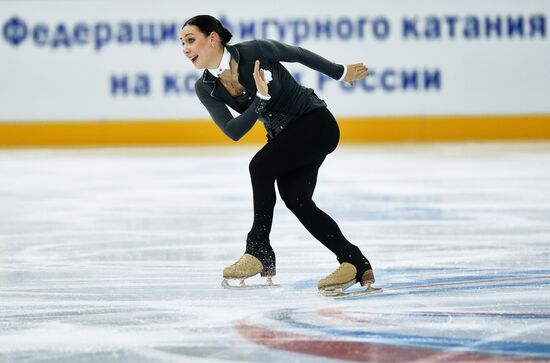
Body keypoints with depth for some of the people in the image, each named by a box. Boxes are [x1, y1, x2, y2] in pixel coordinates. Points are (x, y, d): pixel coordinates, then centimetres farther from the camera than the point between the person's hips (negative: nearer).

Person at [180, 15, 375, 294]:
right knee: (295, 198, -12)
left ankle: (259, 250, -11)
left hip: (316, 122, -6)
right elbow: (233, 131, -16)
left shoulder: (255, 51, -22)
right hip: (283, 136, 6)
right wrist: (261, 98, -31)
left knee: (261, 165, -22)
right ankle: (355, 263, -6)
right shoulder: (205, 89, -7)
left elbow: (299, 54, -5)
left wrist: (341, 73, 8)